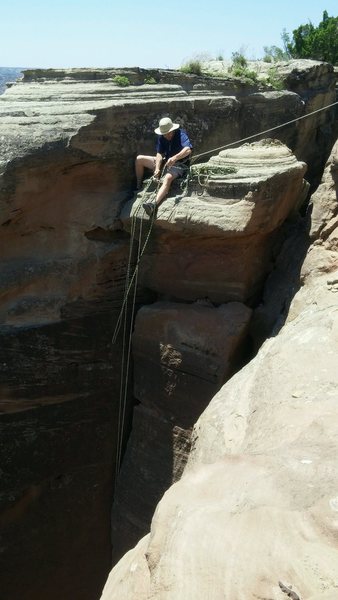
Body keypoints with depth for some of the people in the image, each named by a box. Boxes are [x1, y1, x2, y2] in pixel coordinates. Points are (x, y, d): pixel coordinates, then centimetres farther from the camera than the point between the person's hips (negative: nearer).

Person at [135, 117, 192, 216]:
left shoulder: (181, 134, -18)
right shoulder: (161, 137, 1)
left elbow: (188, 150, -34)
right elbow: (159, 153, -5)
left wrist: (174, 158, -51)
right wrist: (157, 168, -22)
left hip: (179, 164, -7)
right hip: (166, 162, 8)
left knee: (167, 178, -41)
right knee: (139, 159, 2)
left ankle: (154, 204, -62)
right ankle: (138, 188, 10)